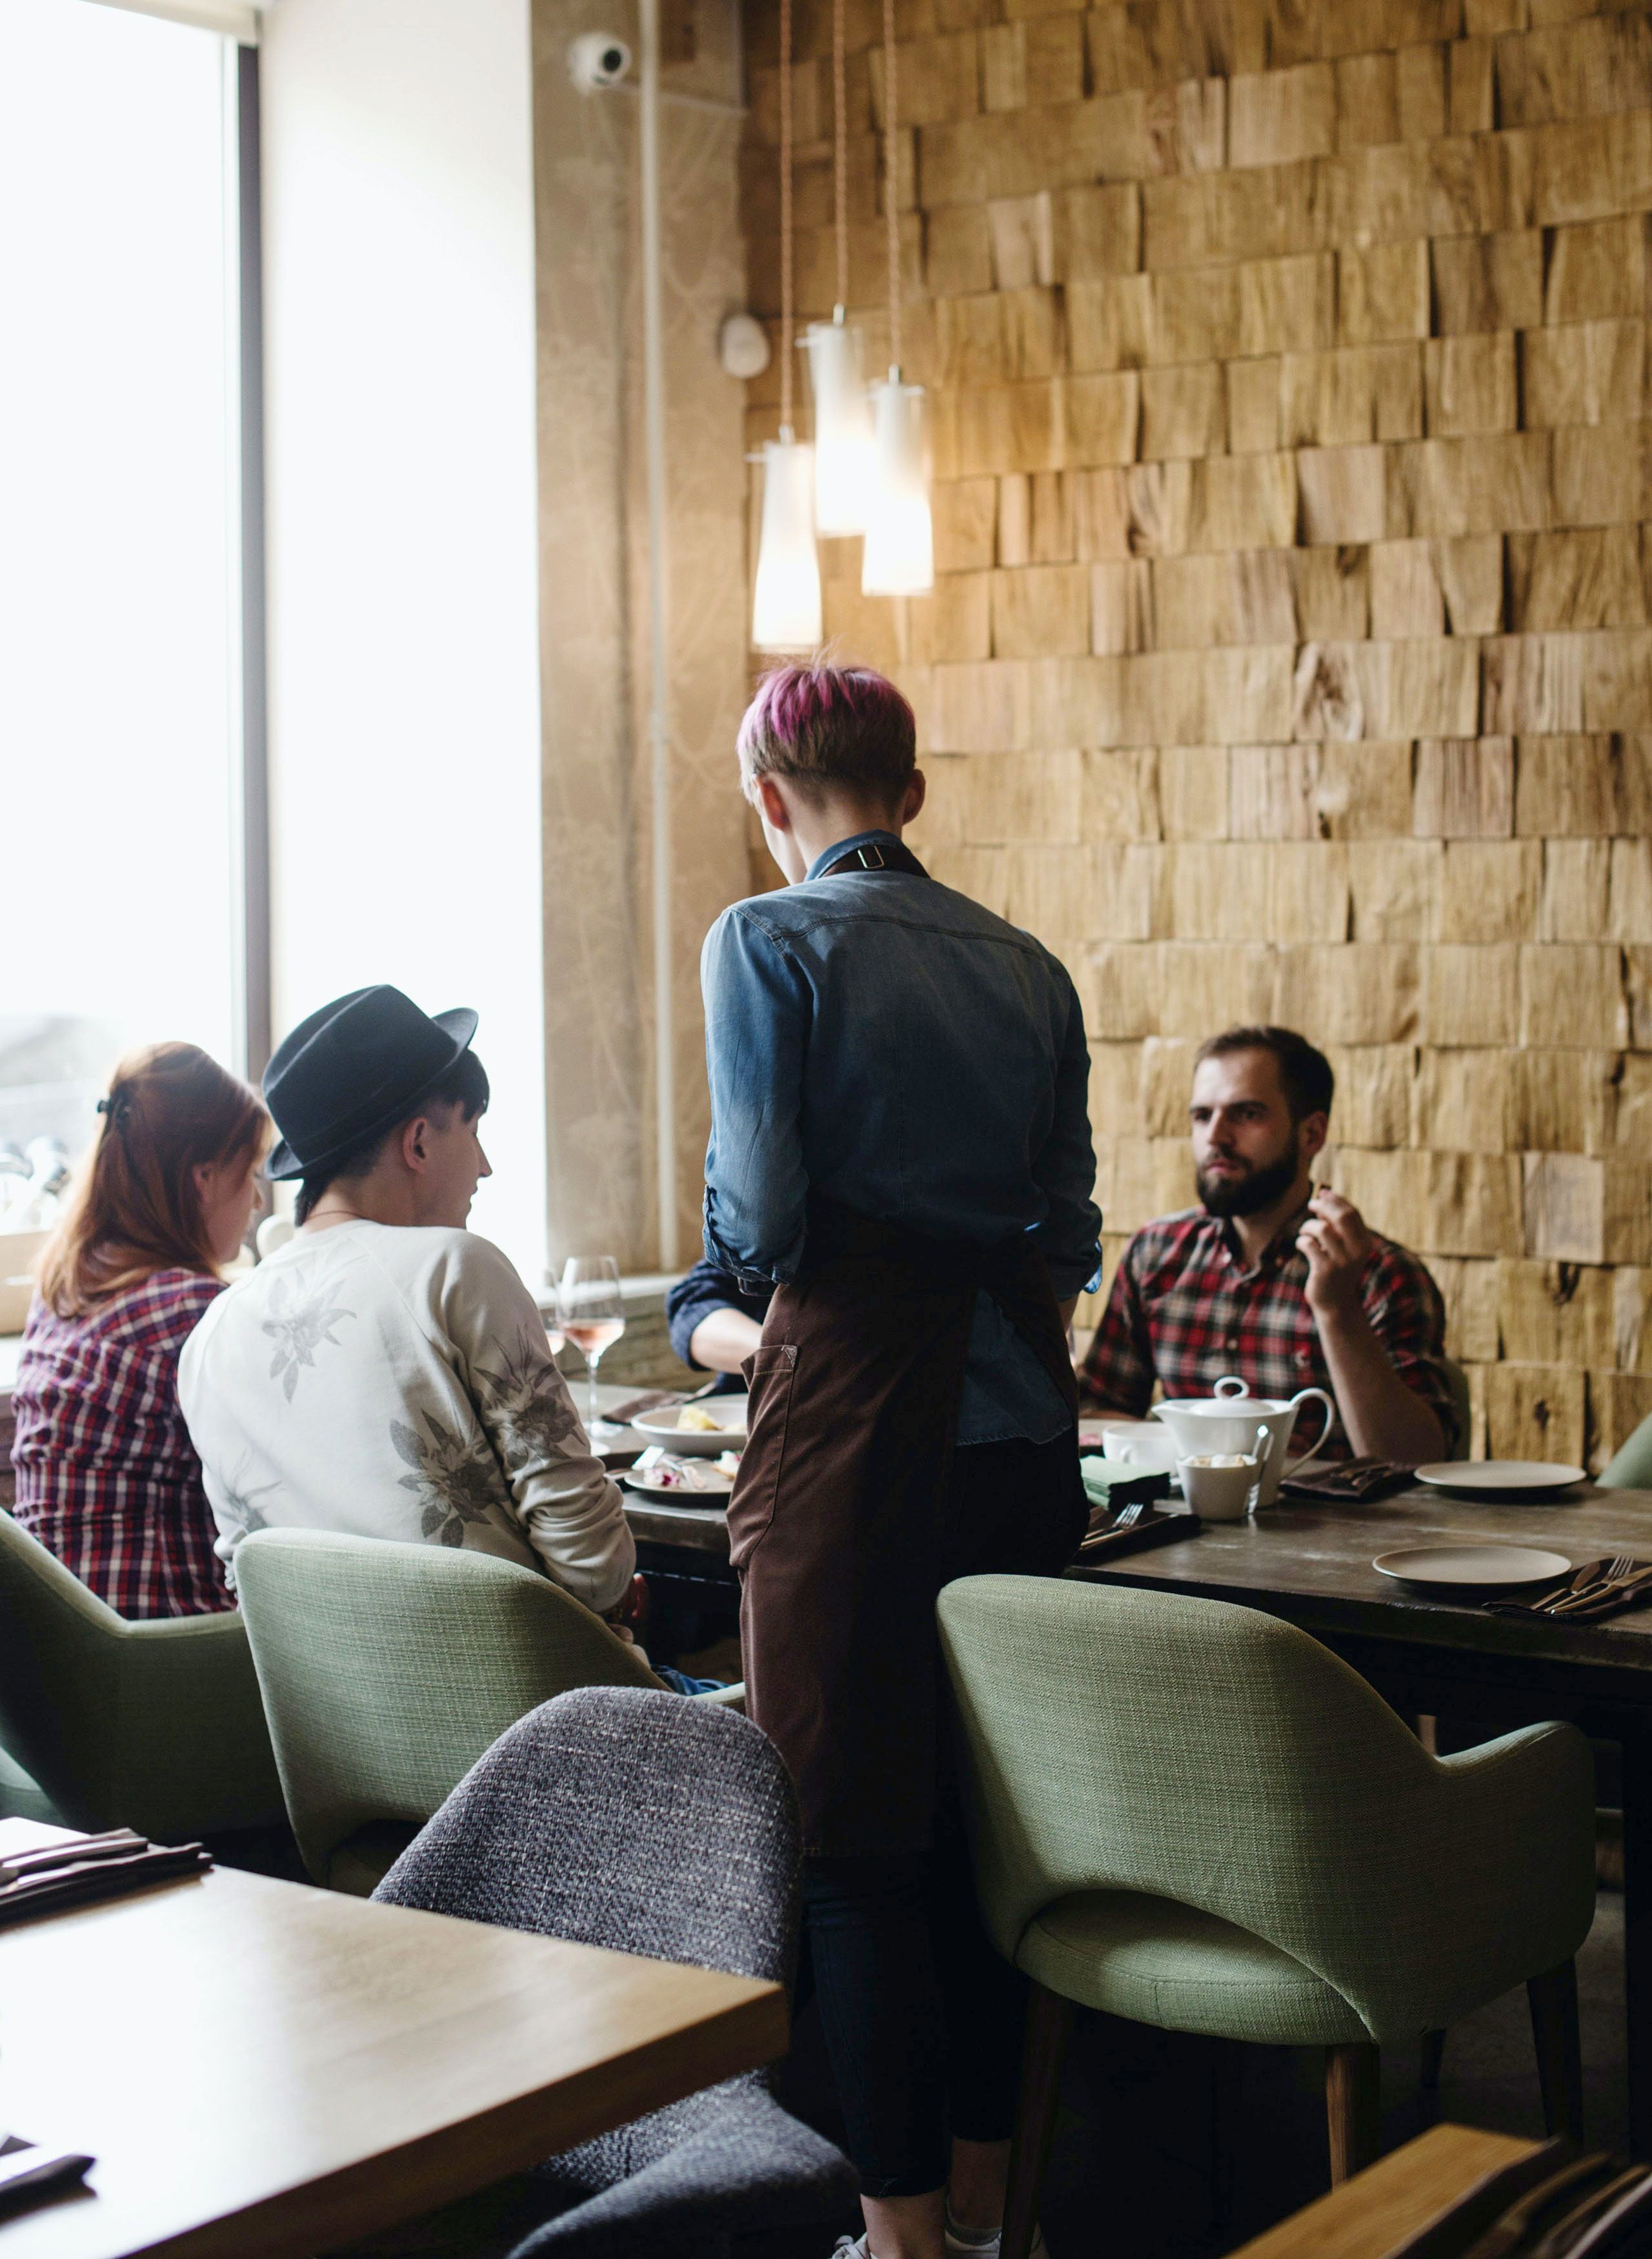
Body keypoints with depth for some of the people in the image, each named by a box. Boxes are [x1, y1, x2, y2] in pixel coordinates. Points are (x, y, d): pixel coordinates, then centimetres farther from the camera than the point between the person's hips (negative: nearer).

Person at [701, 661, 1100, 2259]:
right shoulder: (1026, 968, 11)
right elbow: (1068, 1228, 9)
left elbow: (759, 1214, -11)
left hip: (853, 1420, -6)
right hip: (1021, 1420, 6)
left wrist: (735, 1307, 10)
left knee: (853, 1837, 2)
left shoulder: (769, 943, -5)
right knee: (990, 1819, 13)